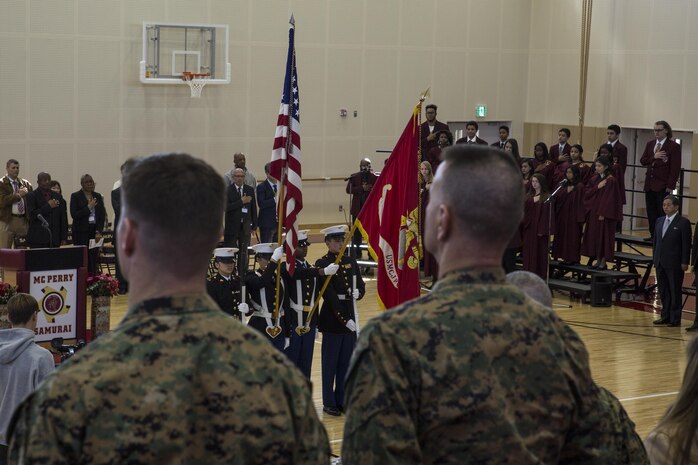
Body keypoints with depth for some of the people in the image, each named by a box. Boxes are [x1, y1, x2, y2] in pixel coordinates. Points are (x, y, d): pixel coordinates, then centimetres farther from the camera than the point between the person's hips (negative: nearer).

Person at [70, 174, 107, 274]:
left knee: (93, 260, -1)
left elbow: (102, 215, 9)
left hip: (95, 231, 3)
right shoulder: (75, 196, 1)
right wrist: (89, 207, -13)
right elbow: (74, 215, -8)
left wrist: (99, 231, -2)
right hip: (81, 232, -3)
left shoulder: (98, 196, 11)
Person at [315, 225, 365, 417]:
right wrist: (343, 319, -20)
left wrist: (358, 292, -11)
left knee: (346, 362, 11)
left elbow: (361, 286, 13)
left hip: (350, 317, 6)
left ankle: (342, 400, 21)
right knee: (330, 363, 3)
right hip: (332, 319, -6)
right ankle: (329, 403, 11)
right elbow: (329, 295, -16)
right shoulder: (322, 263, -10)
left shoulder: (350, 262, 10)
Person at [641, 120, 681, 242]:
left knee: (663, 213, -6)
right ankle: (653, 235, 15)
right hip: (649, 184, 6)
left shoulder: (674, 147, -6)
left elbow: (675, 168, -9)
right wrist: (654, 157, -10)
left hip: (663, 186, -6)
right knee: (651, 212, 8)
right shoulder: (650, 144, 13)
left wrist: (670, 185, -14)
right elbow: (643, 161, 9)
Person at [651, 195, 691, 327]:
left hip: (675, 264, -6)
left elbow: (686, 244, -9)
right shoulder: (659, 221, 12)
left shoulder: (683, 223, -7)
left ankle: (675, 319, 5)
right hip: (660, 262, 6)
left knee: (675, 292, 0)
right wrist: (655, 258, 12)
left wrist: (685, 262, -13)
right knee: (663, 292, 11)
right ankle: (665, 316, 20)